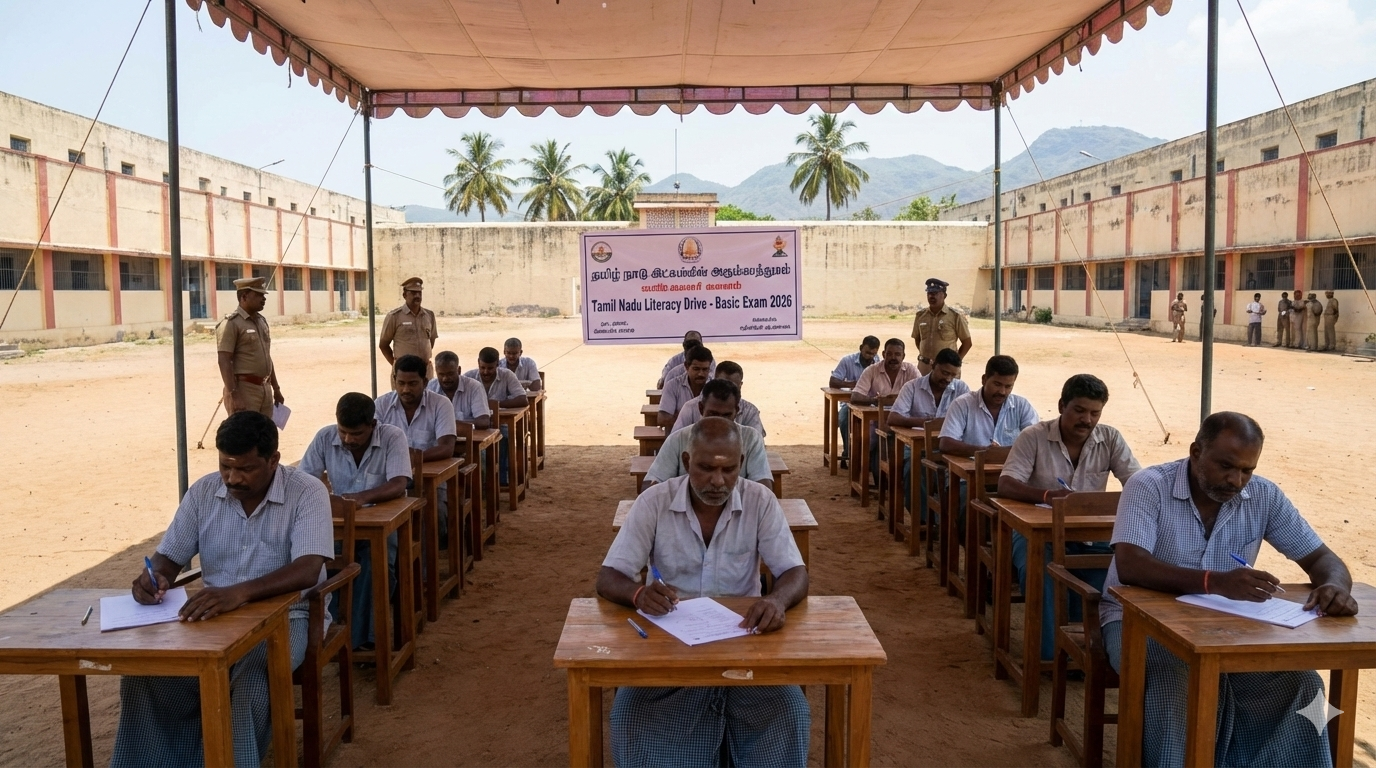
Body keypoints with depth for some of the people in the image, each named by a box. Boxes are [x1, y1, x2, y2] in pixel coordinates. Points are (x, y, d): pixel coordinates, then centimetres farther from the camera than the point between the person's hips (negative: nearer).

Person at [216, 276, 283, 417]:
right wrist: (233, 395, -23)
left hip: (264, 389, 8)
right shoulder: (231, 323, -10)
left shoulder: (262, 321, 15)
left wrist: (276, 389, 20)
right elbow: (224, 362, -16)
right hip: (244, 389, -8)